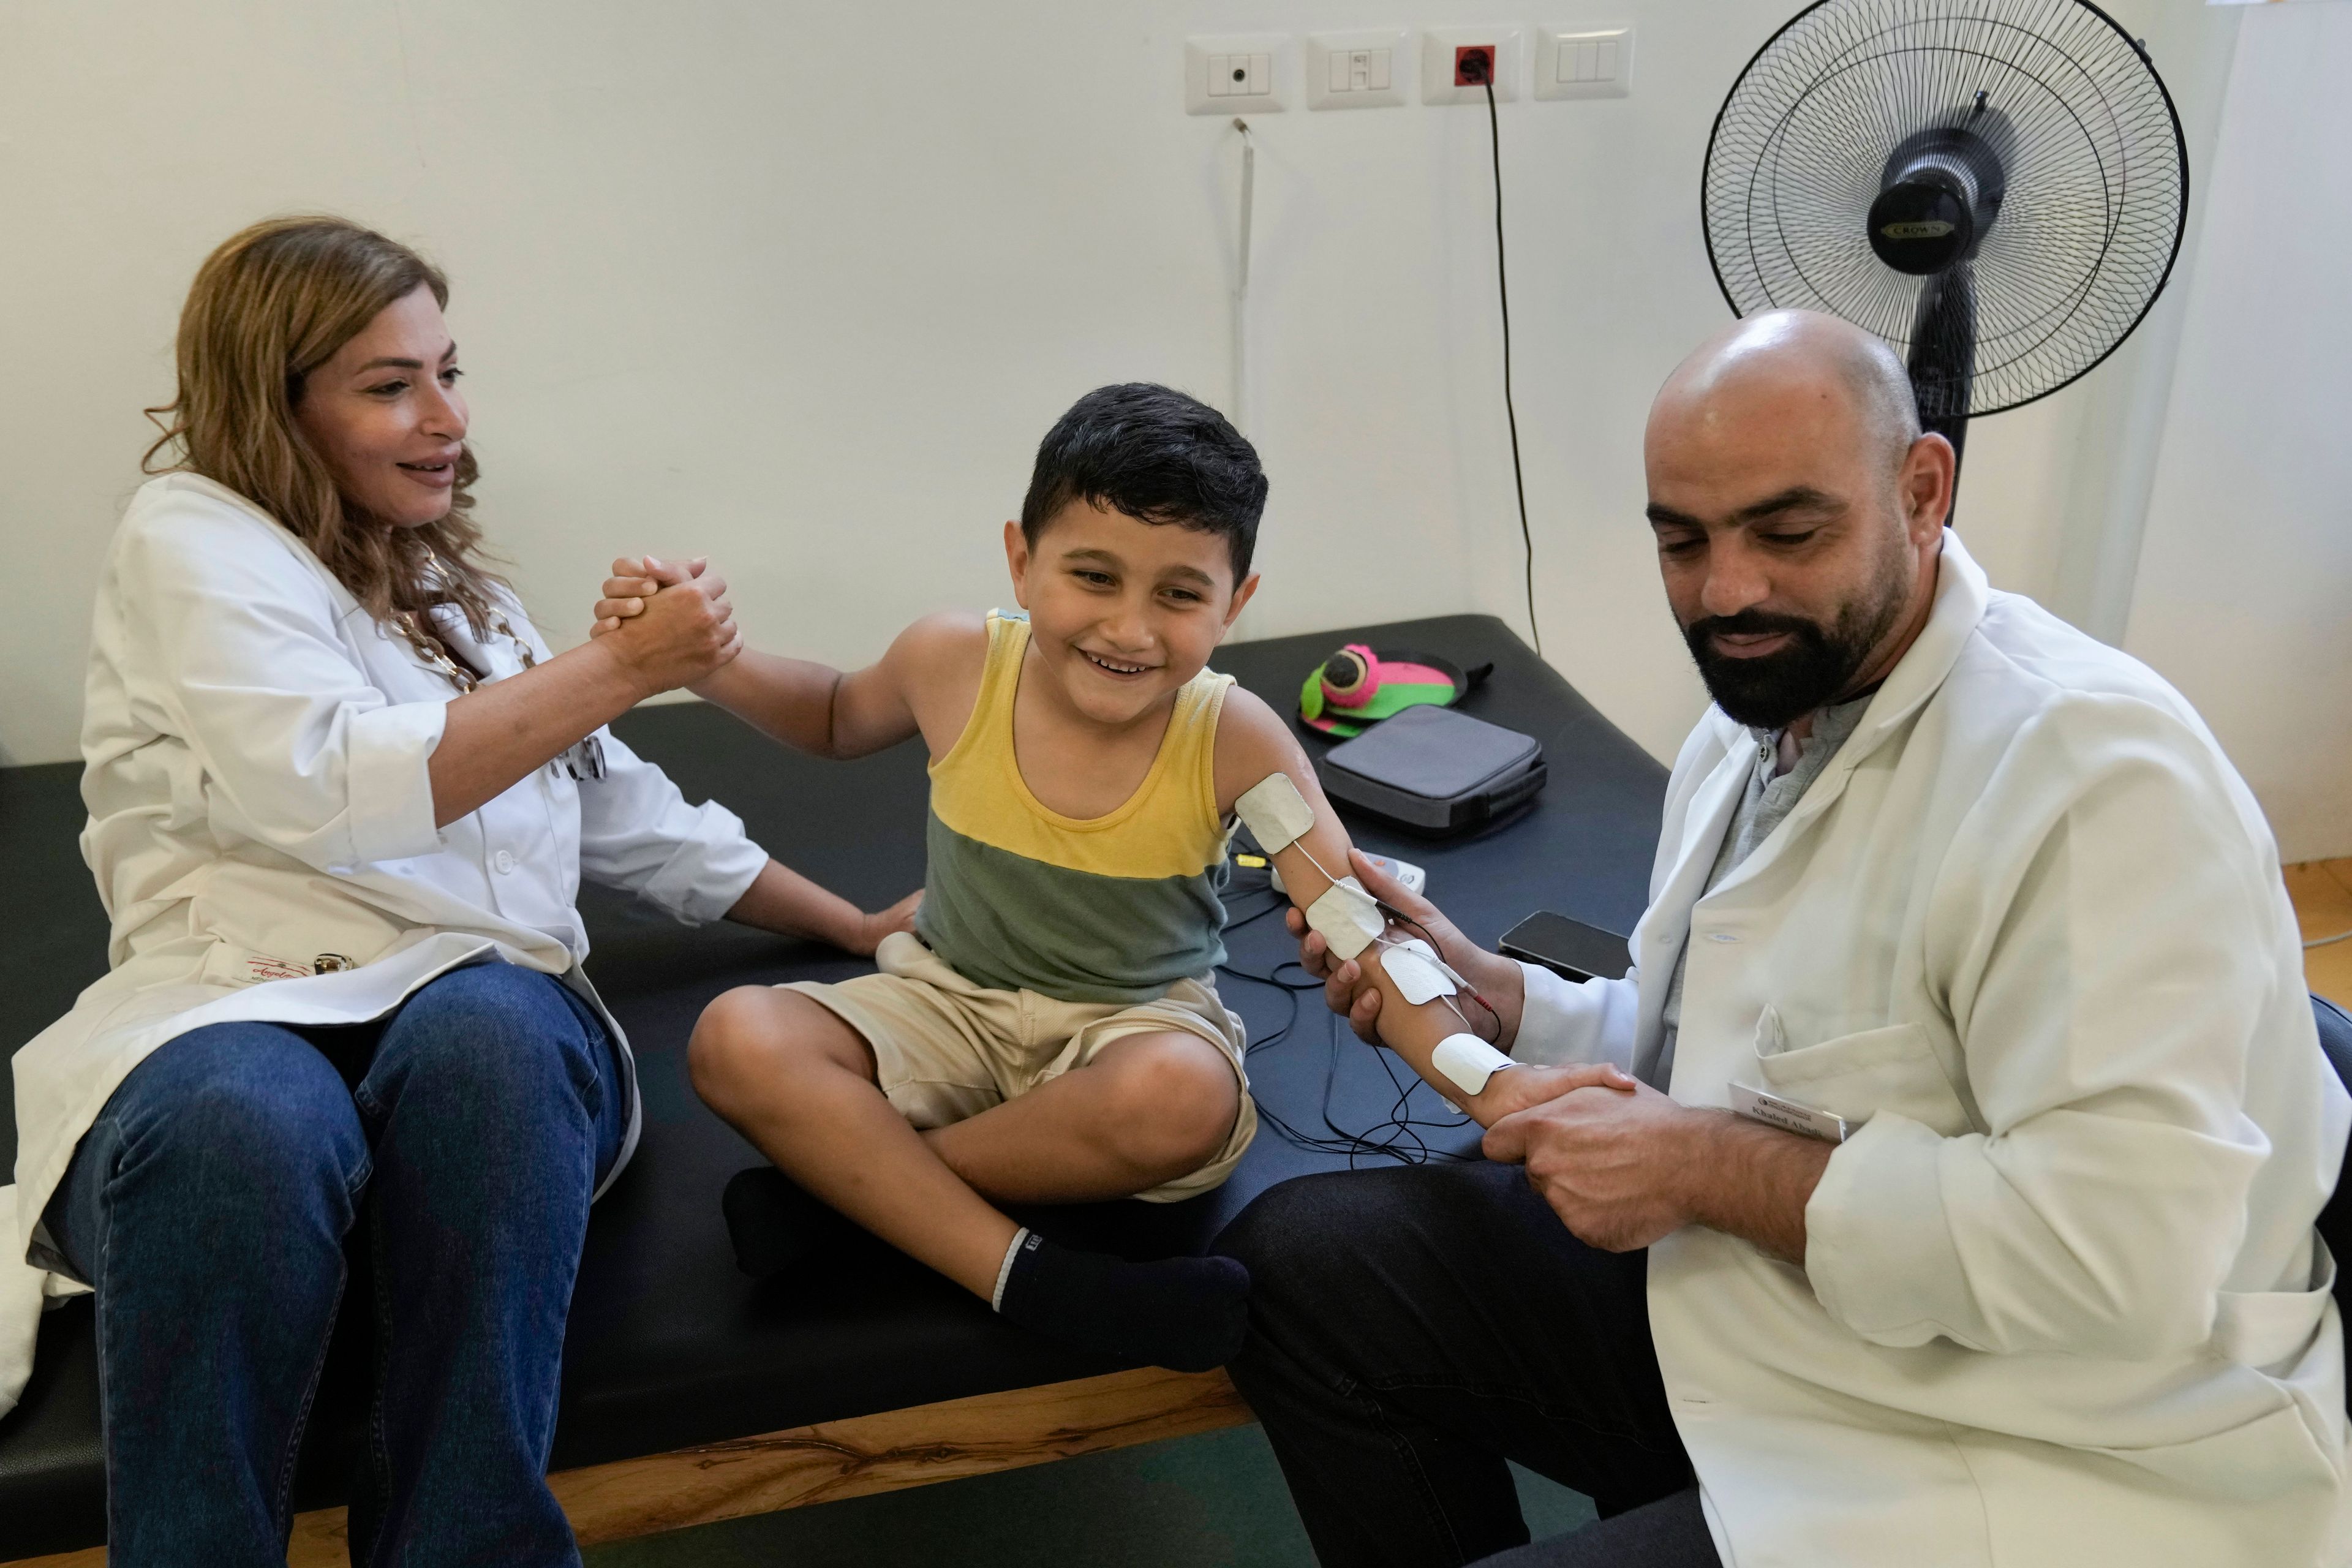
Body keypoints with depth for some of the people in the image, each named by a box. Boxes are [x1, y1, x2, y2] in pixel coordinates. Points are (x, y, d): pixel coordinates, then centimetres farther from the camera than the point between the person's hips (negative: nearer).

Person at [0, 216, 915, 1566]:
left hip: (486, 1003, 4)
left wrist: (857, 927, 32)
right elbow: (328, 786, -9)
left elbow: (629, 817, 33)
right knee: (240, 1129, -40)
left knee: (486, 1035, -34)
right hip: (244, 1009, -4)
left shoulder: (453, 587, 29)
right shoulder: (191, 537, 9)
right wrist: (621, 669, -5)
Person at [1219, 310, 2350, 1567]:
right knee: (1296, 1258, 3)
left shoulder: (2094, 763, -23)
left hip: (2031, 1464, -8)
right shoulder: (1745, 731, 7)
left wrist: (1709, 1169, -23)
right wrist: (1489, 996, -1)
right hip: (1725, 1304, 9)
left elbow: (2127, 1242, -30)